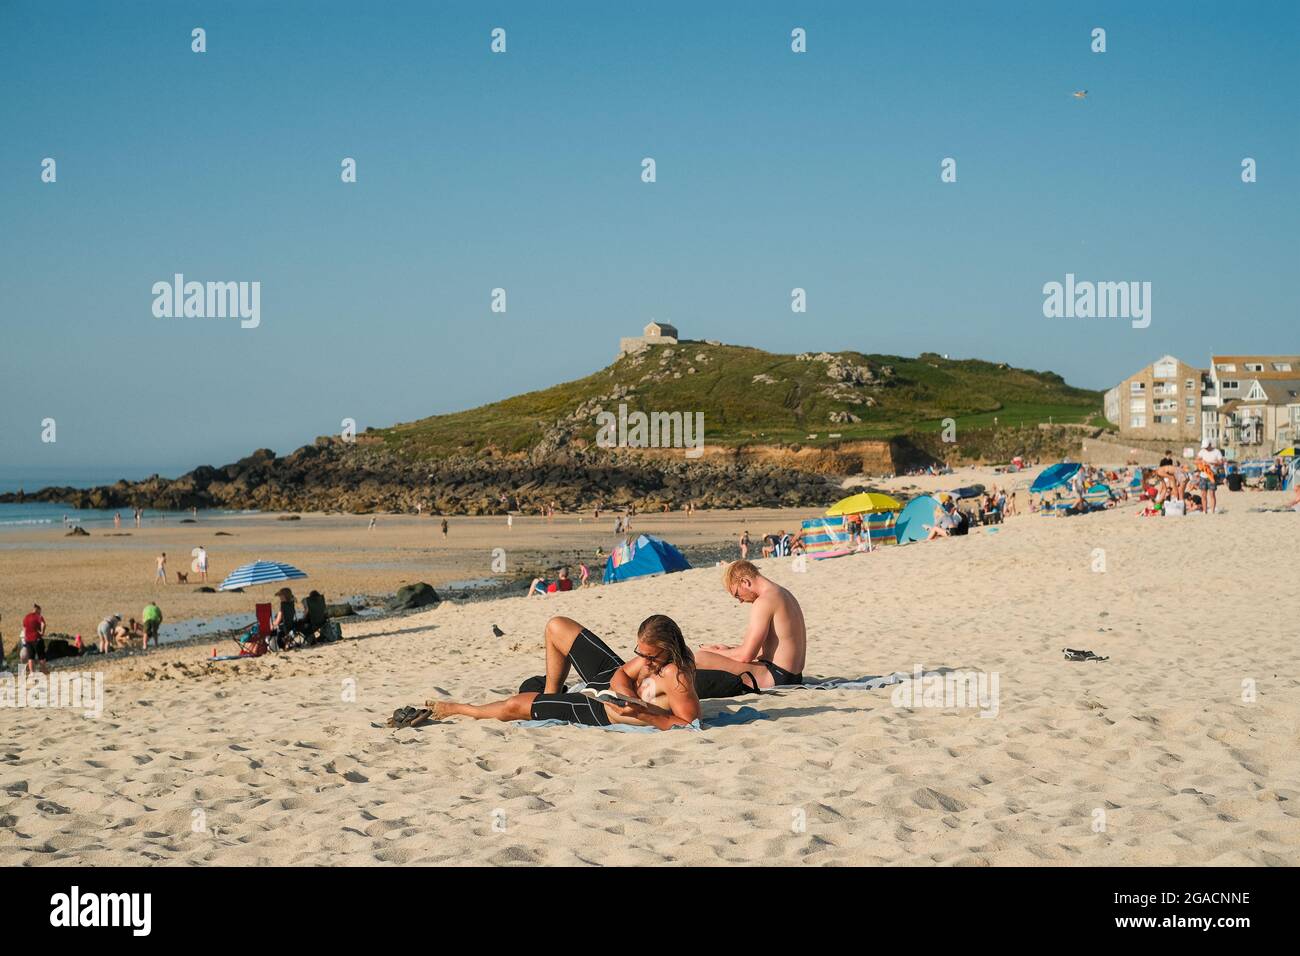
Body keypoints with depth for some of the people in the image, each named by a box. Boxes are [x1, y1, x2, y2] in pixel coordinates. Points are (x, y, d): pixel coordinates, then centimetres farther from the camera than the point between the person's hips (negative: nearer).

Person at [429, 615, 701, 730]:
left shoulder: (676, 675, -38)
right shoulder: (657, 653, -15)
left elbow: (689, 724, -36)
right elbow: (621, 675, -7)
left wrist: (644, 715, -41)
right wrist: (628, 694, -29)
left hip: (603, 714, -8)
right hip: (609, 680, 8)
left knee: (514, 706, 3)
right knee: (556, 627, 16)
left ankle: (456, 710, 33)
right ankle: (550, 695, 34)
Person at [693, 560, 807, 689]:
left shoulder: (764, 602, -15)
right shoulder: (784, 594, 17)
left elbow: (745, 655, -18)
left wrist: (715, 653, 0)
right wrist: (729, 649, 20)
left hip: (775, 677, -11)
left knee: (700, 659, -20)